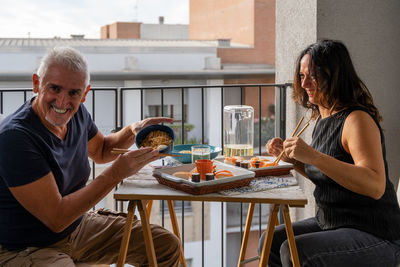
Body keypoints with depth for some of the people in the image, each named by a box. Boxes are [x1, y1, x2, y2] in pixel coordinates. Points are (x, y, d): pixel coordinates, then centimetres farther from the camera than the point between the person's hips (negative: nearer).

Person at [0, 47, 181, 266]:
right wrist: (116, 173, -27)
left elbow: (100, 151, 20)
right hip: (26, 249, -7)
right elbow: (57, 219, -26)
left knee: (167, 246, 3)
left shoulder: (77, 112, -3)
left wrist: (133, 131, 0)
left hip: (78, 226, 8)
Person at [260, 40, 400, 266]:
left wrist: (313, 156, -37)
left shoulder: (358, 120, -19)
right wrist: (290, 157, 6)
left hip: (375, 238, -9)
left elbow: (375, 187, -32)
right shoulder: (323, 117, 9)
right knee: (271, 241, 2)